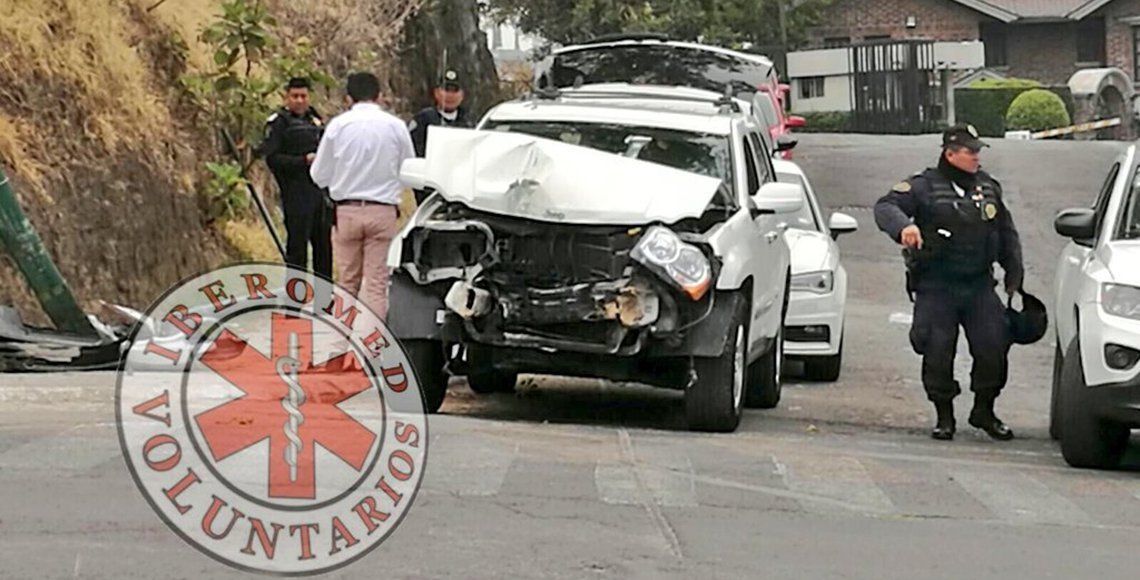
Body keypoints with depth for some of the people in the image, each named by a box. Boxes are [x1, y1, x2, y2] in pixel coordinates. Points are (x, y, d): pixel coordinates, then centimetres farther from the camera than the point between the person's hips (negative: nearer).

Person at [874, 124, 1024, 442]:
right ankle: (944, 416, 13)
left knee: (993, 347, -3)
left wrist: (1014, 273, 21)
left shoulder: (988, 187, 13)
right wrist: (903, 226, -35)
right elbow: (885, 207, -14)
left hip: (979, 286, 4)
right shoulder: (924, 187, -2)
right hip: (936, 287, -4)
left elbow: (1007, 232, 23)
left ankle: (984, 411, 15)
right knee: (938, 352, -2)